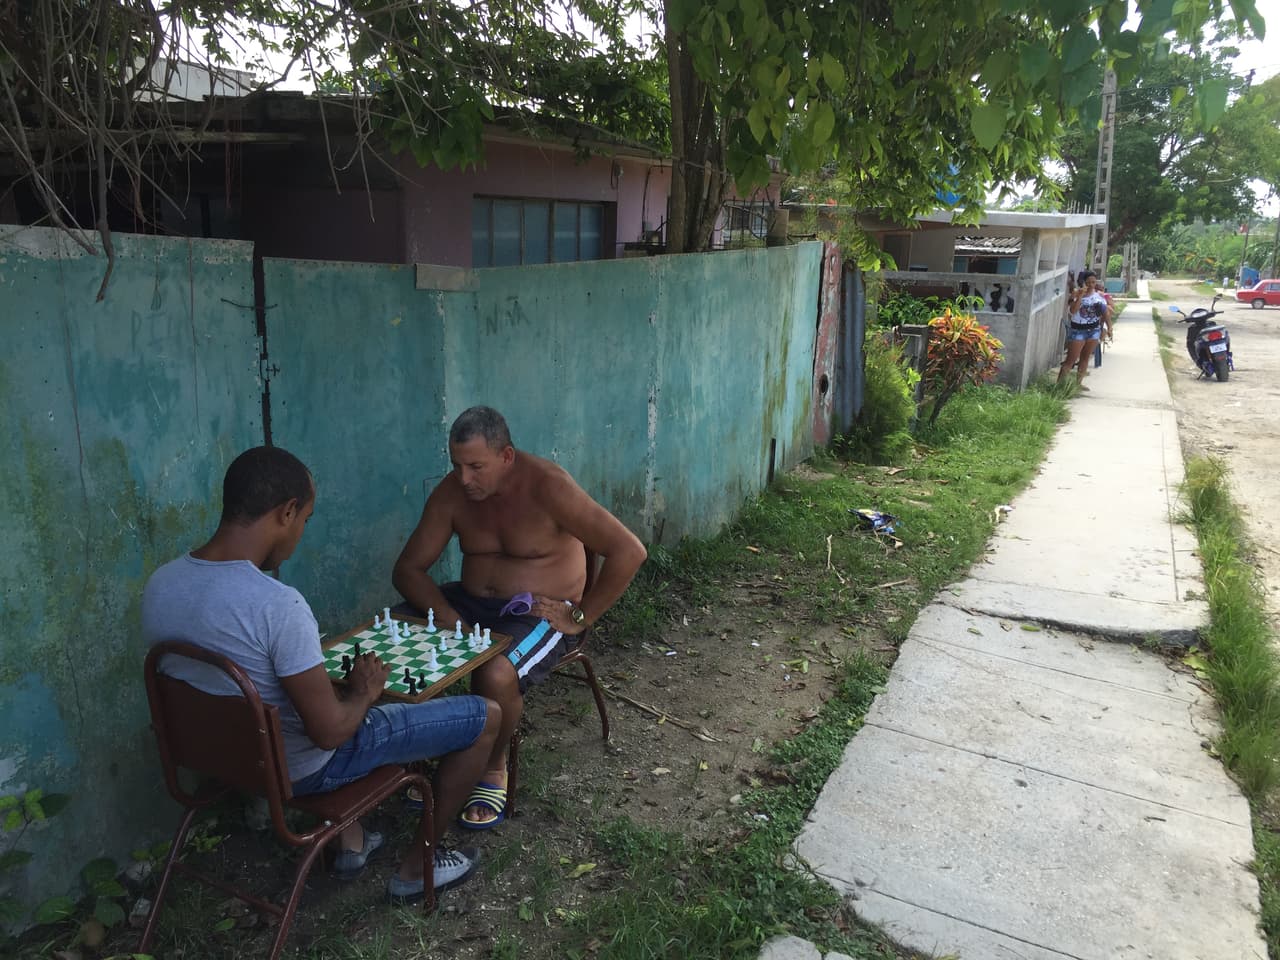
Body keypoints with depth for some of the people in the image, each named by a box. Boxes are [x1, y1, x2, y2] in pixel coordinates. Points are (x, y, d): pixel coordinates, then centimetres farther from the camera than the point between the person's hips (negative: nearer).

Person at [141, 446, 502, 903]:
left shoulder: (159, 584, -9)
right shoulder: (278, 605, -33)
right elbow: (329, 732, -28)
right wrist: (363, 692, -6)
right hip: (302, 768, -8)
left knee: (324, 690, 38)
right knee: (487, 715, 2)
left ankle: (351, 841, 36)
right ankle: (416, 868, 18)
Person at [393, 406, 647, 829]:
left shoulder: (546, 486, -20)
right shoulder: (451, 492, -3)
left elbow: (628, 551, -23)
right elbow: (408, 568, 0)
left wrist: (581, 615, -19)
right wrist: (447, 617, -18)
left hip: (539, 613, -5)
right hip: (471, 602, 6)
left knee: (496, 675, -34)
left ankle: (493, 770, -3)